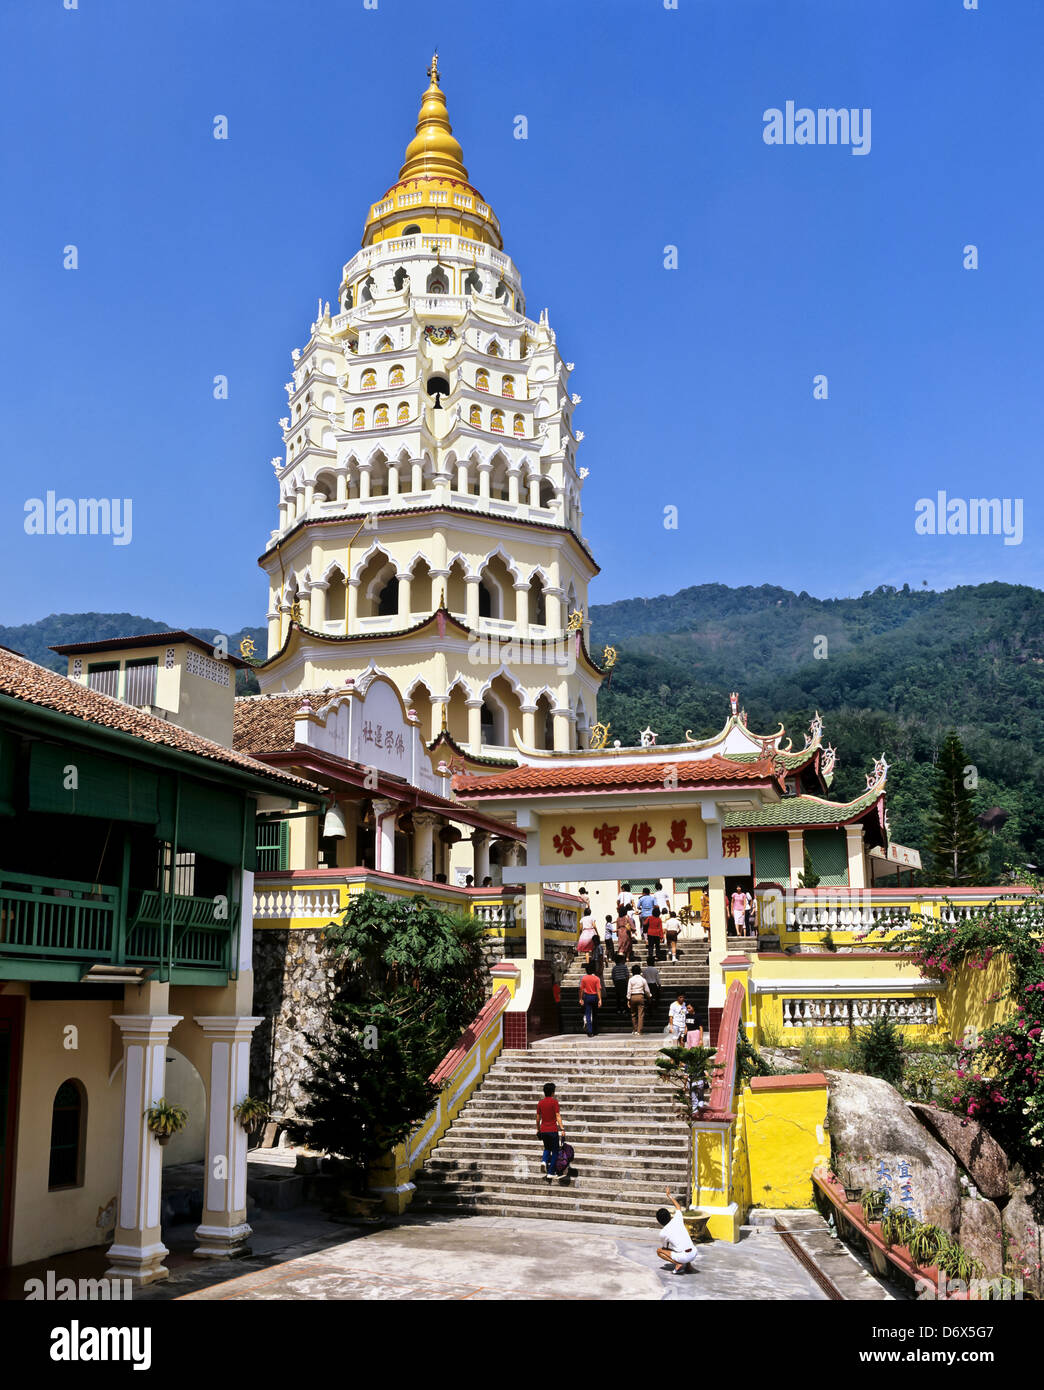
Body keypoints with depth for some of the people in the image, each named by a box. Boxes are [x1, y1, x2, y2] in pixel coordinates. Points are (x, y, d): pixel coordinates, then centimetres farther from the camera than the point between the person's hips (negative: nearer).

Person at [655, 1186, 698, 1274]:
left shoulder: (663, 1233, -5)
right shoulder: (677, 1220, 5)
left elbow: (665, 1247, 11)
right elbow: (678, 1207, 27)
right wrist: (669, 1195, 39)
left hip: (683, 1257, -5)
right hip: (694, 1253, 5)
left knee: (659, 1251, 15)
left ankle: (678, 1264, -7)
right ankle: (688, 1264, 24)